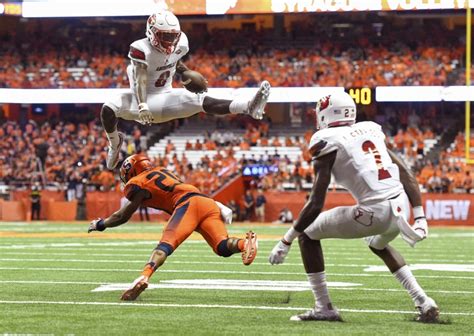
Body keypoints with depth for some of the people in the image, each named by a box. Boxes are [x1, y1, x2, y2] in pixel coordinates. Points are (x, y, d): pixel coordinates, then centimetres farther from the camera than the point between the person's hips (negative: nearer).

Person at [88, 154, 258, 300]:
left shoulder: (137, 184, 14)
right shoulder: (161, 171, 34)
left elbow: (123, 216, 17)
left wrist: (100, 224, 31)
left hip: (188, 203, -6)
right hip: (209, 202, 6)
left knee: (166, 245, -17)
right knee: (222, 246, -8)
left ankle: (144, 277, -39)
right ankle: (245, 243, -39)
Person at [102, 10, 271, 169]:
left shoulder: (179, 45, -5)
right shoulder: (142, 49, -24)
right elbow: (140, 80, -33)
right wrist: (142, 106, -45)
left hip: (164, 98, 3)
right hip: (143, 99, -3)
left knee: (202, 102, -20)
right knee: (108, 110, -32)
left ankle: (248, 107, -38)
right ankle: (114, 143, -2)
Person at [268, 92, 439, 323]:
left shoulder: (329, 143, -1)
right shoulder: (371, 131, 19)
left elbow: (315, 204, -5)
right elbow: (406, 176, 15)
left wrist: (286, 242, 1)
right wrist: (420, 218, 18)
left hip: (375, 212, -7)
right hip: (402, 206, 7)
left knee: (308, 235, 13)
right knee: (378, 245, 39)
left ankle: (324, 308, 11)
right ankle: (424, 303, 28)